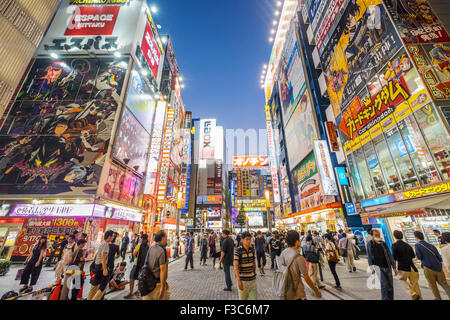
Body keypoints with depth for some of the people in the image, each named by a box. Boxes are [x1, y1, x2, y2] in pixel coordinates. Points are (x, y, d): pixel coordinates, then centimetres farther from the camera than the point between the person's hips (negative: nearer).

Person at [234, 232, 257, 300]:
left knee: (254, 297, 8)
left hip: (252, 279, 5)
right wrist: (239, 281, -18)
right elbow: (236, 266, -16)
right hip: (243, 279, -4)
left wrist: (255, 275, 17)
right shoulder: (238, 250, -15)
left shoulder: (252, 249, 1)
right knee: (242, 298, 9)